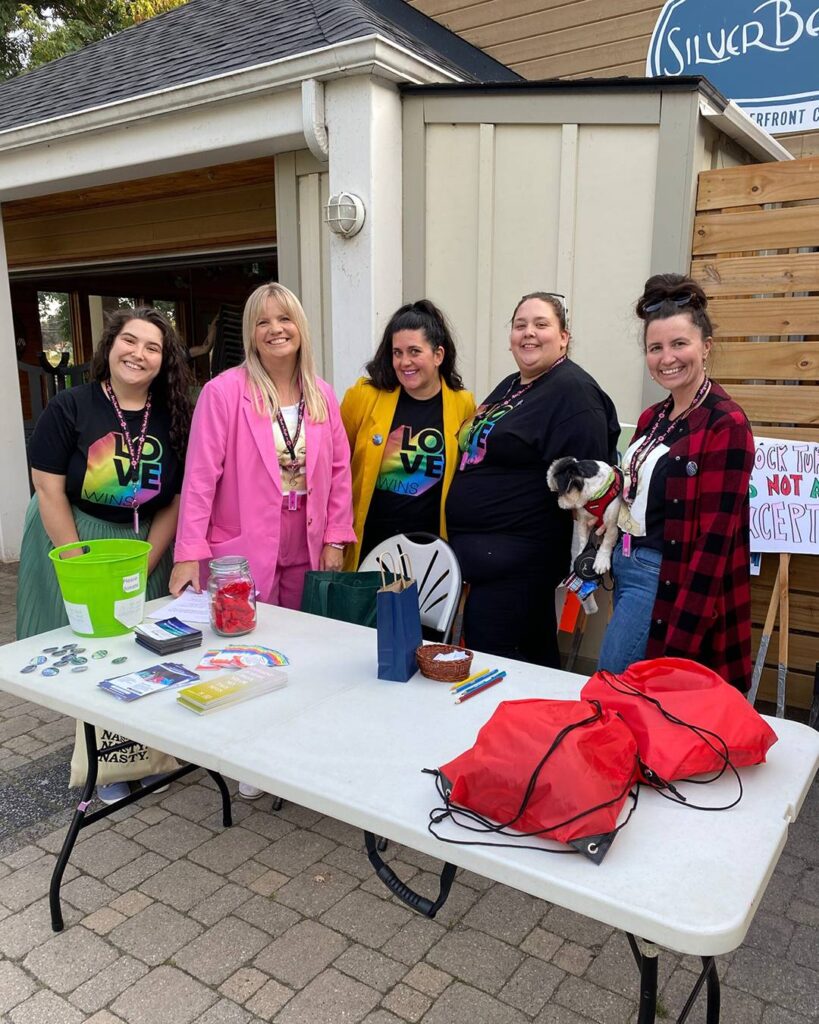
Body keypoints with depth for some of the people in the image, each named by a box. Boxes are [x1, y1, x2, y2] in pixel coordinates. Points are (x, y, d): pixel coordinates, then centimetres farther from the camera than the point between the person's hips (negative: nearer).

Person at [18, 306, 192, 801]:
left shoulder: (174, 418, -5)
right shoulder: (70, 408, -11)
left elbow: (177, 502, -4)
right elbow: (49, 491, -12)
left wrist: (142, 568, -12)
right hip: (75, 542, -2)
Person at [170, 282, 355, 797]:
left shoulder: (323, 395, 6)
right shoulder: (224, 391, -9)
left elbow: (339, 469, 9)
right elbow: (201, 474, -11)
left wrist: (335, 538, 3)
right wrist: (189, 554, -15)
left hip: (305, 554, 4)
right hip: (243, 553, -4)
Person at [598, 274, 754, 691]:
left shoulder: (725, 424, -14)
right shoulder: (653, 418, 10)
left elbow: (714, 538, -18)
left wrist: (679, 637, -19)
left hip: (668, 583, -8)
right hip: (628, 570, 8)